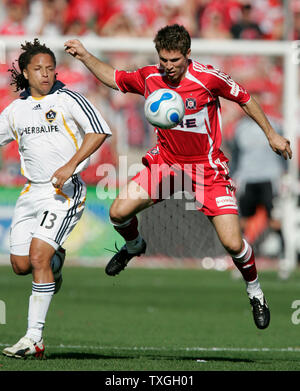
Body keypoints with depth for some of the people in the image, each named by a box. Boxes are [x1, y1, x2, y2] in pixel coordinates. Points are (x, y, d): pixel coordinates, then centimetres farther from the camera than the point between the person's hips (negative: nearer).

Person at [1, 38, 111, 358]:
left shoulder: (67, 99, -4)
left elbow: (98, 131, -12)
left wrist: (70, 165, -20)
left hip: (64, 190, -6)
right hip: (32, 190, 6)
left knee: (38, 257, -19)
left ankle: (34, 338, -17)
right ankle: (55, 261, 41)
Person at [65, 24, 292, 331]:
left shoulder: (208, 78, -20)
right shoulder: (150, 78, -8)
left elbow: (244, 99, -6)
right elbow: (113, 78, 10)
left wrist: (271, 134, -1)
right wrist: (85, 56, -3)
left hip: (207, 166, -3)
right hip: (166, 160, 4)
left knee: (232, 243, -12)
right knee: (119, 212, -11)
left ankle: (255, 292, 17)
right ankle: (134, 246, 26)